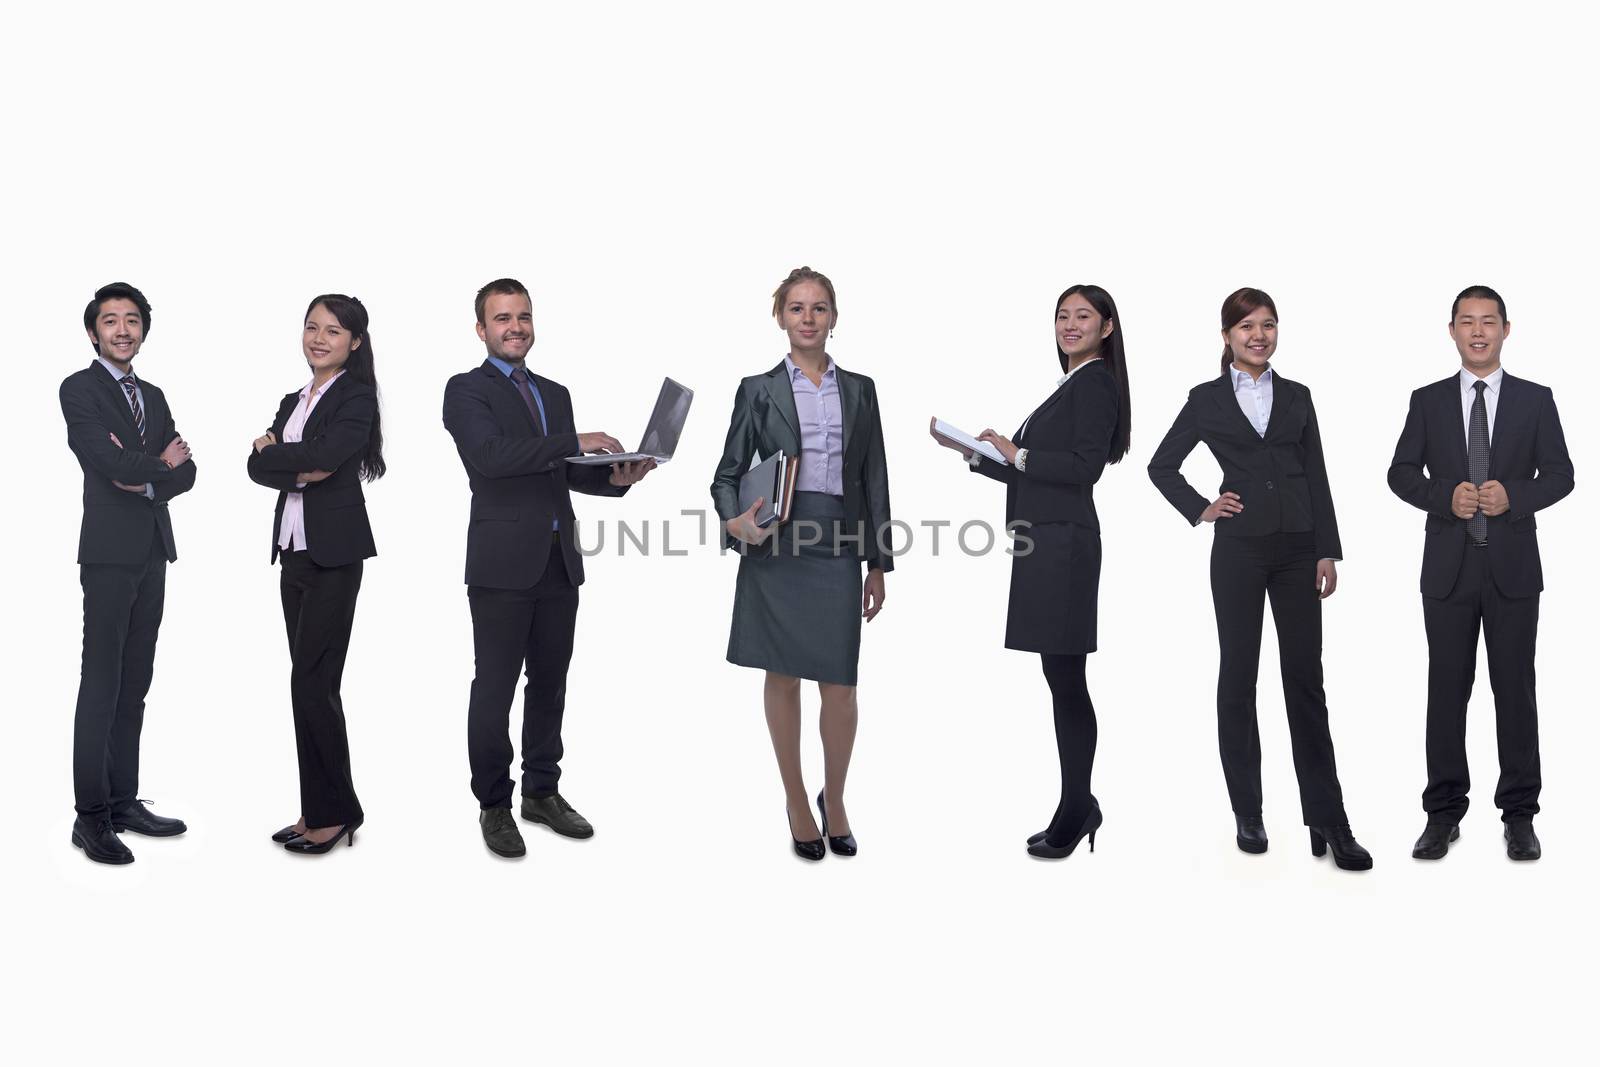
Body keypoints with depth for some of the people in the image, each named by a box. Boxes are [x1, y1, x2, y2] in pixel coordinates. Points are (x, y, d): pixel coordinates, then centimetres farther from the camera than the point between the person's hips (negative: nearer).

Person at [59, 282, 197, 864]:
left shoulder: (153, 395, 18)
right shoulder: (79, 389, -3)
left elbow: (185, 470, 10)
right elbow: (111, 462, -17)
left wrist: (147, 482, -9)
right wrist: (162, 463, -1)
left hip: (153, 553, 7)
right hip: (110, 551, -7)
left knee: (135, 684, 10)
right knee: (101, 686, -6)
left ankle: (124, 801, 16)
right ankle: (91, 816, -2)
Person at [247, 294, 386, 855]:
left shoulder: (356, 397, -4)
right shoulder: (294, 401, 18)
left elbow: (326, 455, -21)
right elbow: (257, 466, 5)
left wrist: (275, 451, -6)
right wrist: (301, 469, -13)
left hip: (335, 553, -8)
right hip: (294, 552, 8)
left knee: (312, 683, -7)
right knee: (310, 685, 9)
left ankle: (334, 812, 4)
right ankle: (319, 810, 16)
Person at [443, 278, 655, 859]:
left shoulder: (555, 394, 19)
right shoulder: (467, 390, -2)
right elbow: (490, 455, -19)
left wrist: (615, 477, -3)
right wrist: (575, 442, -23)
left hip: (559, 562, 6)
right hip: (503, 564, -6)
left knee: (550, 683, 13)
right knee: (495, 689, 1)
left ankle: (542, 792, 26)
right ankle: (494, 805, 13)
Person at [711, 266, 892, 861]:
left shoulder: (859, 390, 11)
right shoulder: (759, 390, 5)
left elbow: (874, 481, 11)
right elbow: (727, 474, 5)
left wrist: (879, 564, 8)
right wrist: (734, 520, -17)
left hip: (838, 546, 1)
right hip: (776, 545, -1)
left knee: (839, 684, -2)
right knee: (782, 677, 7)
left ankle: (834, 799, 21)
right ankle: (796, 802, 22)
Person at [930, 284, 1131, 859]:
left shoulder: (1095, 383, -5)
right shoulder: (1069, 386, 23)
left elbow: (1086, 466, -17)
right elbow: (1030, 474, 22)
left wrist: (1018, 454, -10)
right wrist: (973, 451, 14)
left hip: (1063, 545, -9)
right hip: (1044, 544, 9)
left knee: (1064, 679, -6)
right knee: (1064, 681, 10)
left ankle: (1077, 807, 2)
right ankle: (1078, 807, 17)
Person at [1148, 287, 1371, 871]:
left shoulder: (1296, 397, 10)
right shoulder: (1207, 399, 4)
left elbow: (1317, 477, 7)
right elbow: (1161, 465, 10)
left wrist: (1328, 553, 1)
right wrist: (1199, 510, -2)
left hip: (1297, 549, 2)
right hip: (1239, 549, -2)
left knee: (1306, 680, 1)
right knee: (1239, 675, 5)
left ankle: (1328, 822, 4)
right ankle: (1247, 814, 15)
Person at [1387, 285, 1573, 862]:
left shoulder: (1536, 399, 5)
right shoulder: (1428, 401, 7)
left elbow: (1559, 474, 2)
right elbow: (1401, 472, 3)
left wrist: (1513, 495, -17)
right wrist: (1446, 496, -15)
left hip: (1512, 566, 0)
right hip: (1448, 565, 1)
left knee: (1515, 688, 3)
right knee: (1447, 689, 4)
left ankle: (1519, 814, 13)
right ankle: (1444, 812, 13)